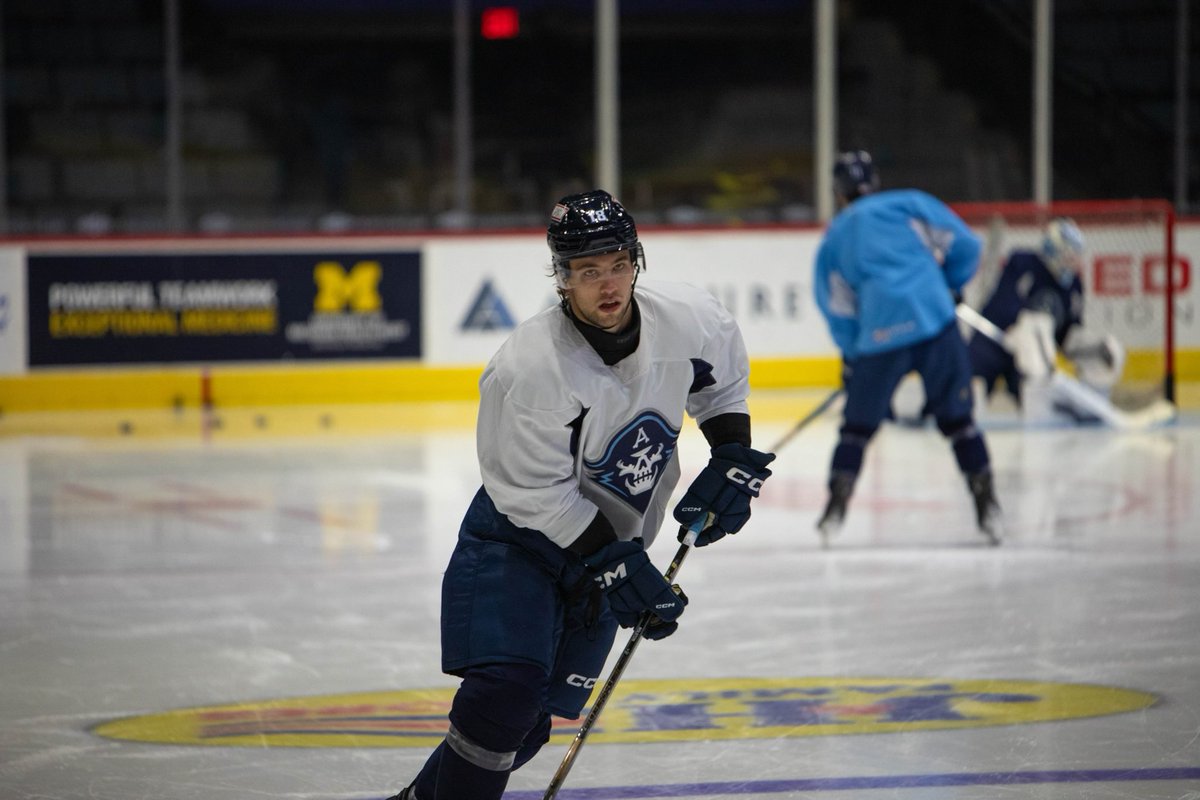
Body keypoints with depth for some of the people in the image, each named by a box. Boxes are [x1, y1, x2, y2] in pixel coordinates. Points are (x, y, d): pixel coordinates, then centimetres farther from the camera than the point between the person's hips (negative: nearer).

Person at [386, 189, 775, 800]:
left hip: (616, 541, 5)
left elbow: (723, 382, 11)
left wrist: (732, 460, 0)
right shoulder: (529, 367, -29)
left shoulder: (688, 319, -13)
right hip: (518, 537, -5)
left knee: (531, 721, 6)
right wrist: (618, 566, -23)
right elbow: (536, 496, -22)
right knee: (507, 687, -24)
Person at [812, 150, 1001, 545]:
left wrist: (852, 360, 22)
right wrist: (947, 287, 23)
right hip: (935, 321, -1)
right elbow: (964, 244, 7)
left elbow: (840, 314, 13)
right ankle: (987, 506, 4)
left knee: (858, 425, 15)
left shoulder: (832, 241, 18)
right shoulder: (909, 203, 13)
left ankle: (836, 507, 9)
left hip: (879, 335, 1)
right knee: (957, 419, 9)